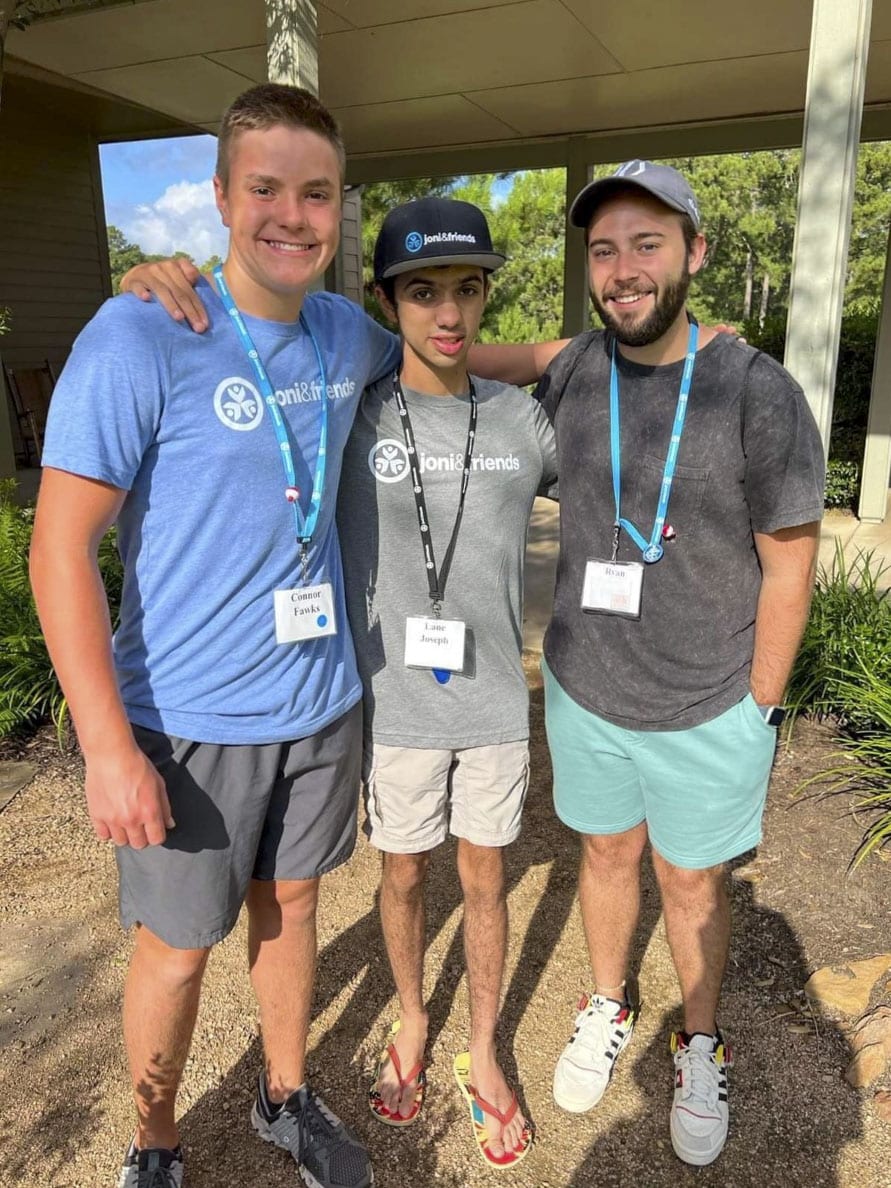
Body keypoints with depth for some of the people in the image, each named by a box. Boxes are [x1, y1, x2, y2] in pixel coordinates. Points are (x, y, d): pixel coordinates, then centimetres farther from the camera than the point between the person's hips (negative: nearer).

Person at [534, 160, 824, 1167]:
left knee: (693, 884, 16)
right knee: (608, 854, 22)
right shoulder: (569, 376, -6)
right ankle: (607, 1007, 48)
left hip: (707, 712, -2)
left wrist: (759, 710, -6)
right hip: (585, 695, 3)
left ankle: (700, 1044, 44)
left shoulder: (759, 394, -15)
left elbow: (788, 566, -9)